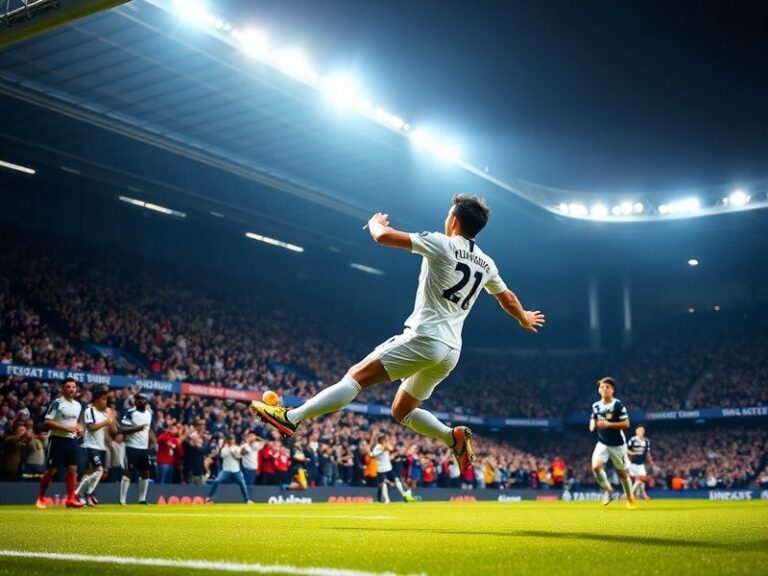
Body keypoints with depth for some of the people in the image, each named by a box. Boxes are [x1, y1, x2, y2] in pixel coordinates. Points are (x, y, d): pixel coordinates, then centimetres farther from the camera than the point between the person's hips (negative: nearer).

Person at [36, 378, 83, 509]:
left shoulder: (78, 405, 12)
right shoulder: (56, 403, -10)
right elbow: (47, 423, -15)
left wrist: (79, 428, 4)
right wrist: (66, 428, -22)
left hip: (72, 440, 6)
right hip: (58, 439, -6)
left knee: (73, 469, -1)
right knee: (51, 470, -1)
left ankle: (70, 498, 3)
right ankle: (40, 498, 14)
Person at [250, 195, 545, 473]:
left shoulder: (442, 244, -5)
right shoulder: (486, 264, 14)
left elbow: (383, 236, -7)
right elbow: (508, 299, 32)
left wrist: (375, 222, 16)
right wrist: (524, 318, 53)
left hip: (423, 338, -7)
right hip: (450, 351, 7)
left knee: (357, 375, -11)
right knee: (402, 411, 19)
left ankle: (292, 417, -20)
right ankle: (455, 437, 4)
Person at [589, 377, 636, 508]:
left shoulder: (618, 404, -13)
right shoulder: (596, 405, 1)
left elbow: (626, 424, -14)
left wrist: (609, 424, -24)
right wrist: (592, 424, -3)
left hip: (617, 444, -3)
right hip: (602, 443, 3)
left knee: (622, 472, 7)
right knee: (596, 466, -19)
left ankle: (630, 498, 29)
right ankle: (607, 490, 5)